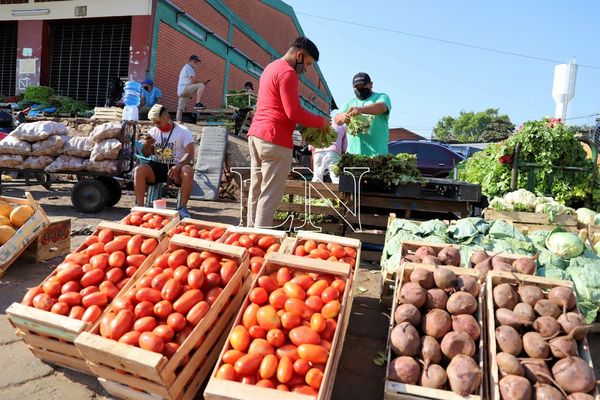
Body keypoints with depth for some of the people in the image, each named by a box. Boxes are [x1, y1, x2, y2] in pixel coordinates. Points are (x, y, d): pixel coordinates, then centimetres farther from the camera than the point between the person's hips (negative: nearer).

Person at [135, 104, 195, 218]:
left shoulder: (184, 131, 0)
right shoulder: (153, 131, 13)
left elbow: (190, 154, -11)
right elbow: (146, 155, 15)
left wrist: (178, 166, -31)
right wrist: (147, 145, -9)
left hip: (176, 167, -3)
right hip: (157, 166, 4)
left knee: (188, 171, -36)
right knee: (139, 170, -26)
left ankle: (183, 207, -27)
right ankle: (140, 206, -21)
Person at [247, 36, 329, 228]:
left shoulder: (271, 67, 21)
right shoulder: (288, 73, -11)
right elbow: (294, 112, -18)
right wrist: (321, 122, -4)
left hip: (256, 134, 10)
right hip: (274, 140, -10)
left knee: (257, 190, 12)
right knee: (271, 194, -6)